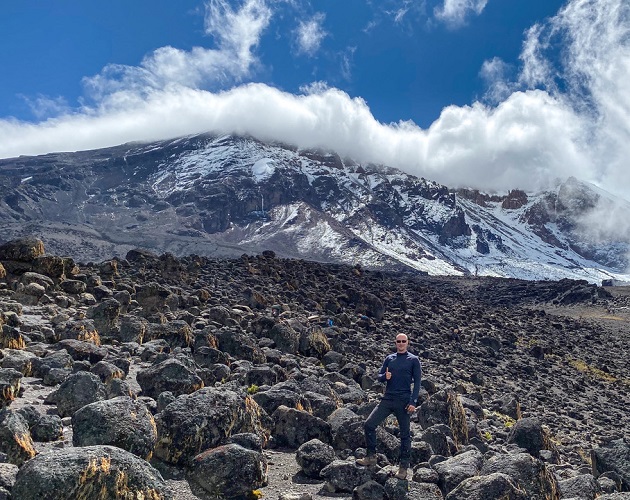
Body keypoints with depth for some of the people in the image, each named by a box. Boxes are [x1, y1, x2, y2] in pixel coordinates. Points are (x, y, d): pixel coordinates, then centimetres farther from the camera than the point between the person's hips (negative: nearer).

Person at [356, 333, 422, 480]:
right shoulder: (389, 359, 12)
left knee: (405, 434, 3)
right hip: (387, 400, 4)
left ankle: (404, 467, 15)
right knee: (369, 425, -4)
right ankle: (371, 457, 10)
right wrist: (385, 376, -11)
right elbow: (379, 376, 13)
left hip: (404, 402, -4)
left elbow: (417, 382, -2)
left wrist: (413, 402, -11)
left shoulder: (413, 360, 1)